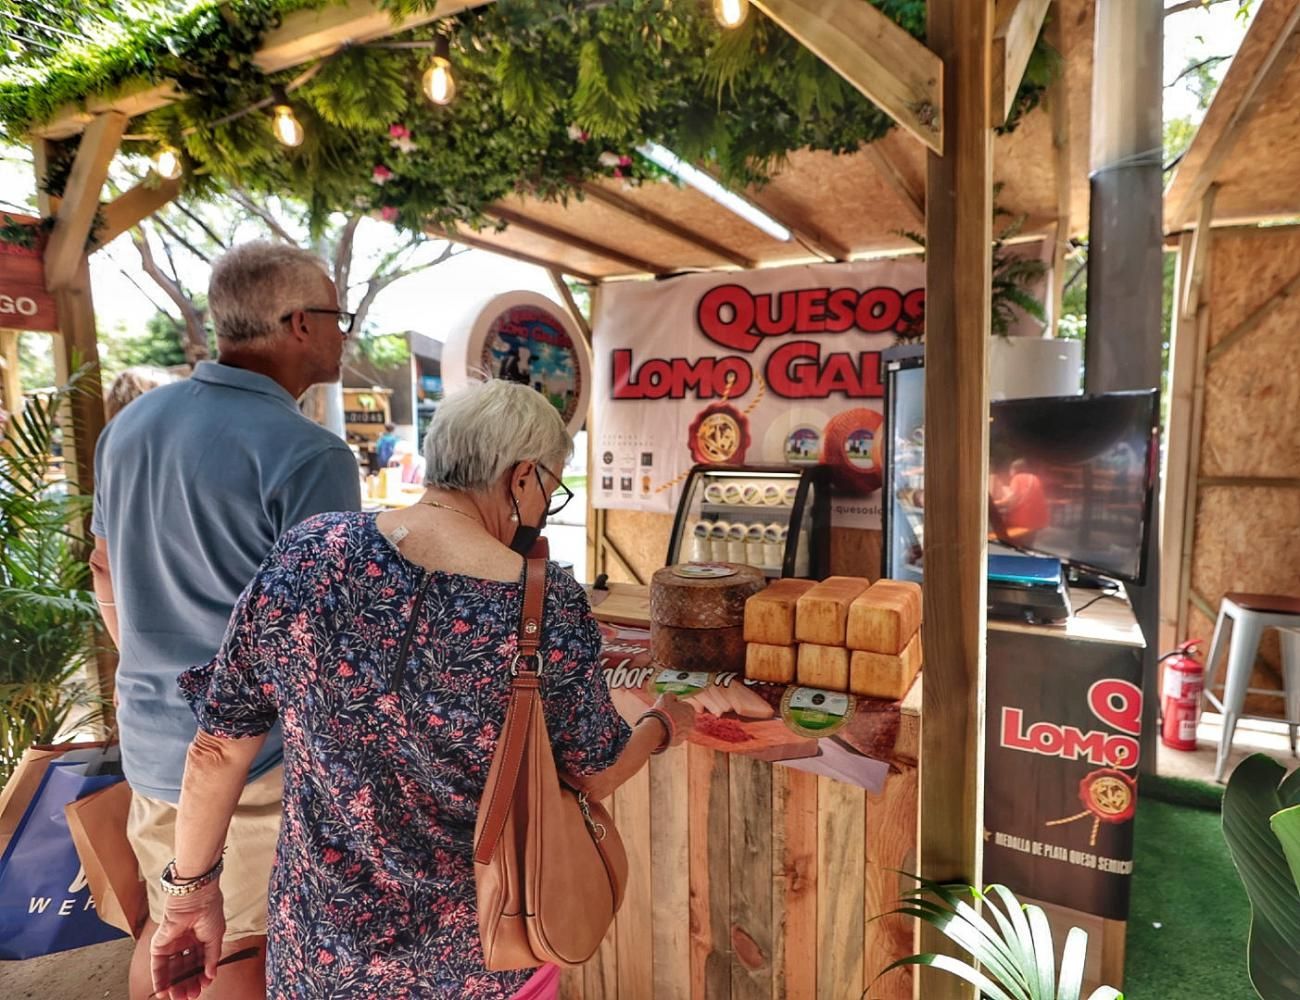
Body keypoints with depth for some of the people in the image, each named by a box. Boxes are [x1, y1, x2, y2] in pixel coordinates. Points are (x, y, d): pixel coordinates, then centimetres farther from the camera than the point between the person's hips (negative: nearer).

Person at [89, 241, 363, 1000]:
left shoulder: (132, 423, 3)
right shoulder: (309, 454, -22)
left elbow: (106, 571, 12)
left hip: (152, 734, 7)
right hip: (259, 746, -6)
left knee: (171, 924, 27)